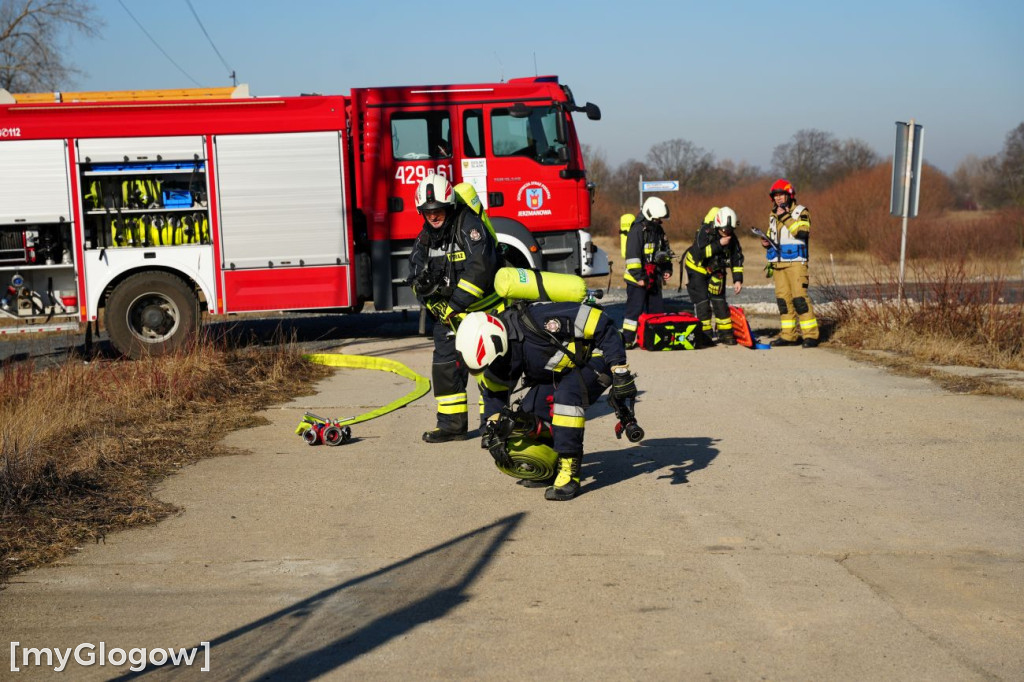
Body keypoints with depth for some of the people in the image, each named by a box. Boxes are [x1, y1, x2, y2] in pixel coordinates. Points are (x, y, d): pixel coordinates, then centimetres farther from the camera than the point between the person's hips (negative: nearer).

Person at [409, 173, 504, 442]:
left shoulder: (469, 225, -16)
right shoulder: (425, 238, 5)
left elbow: (480, 267, -27)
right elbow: (417, 279, 6)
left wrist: (456, 305, -25)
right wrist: (436, 306, -11)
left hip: (483, 307, -6)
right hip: (449, 312, 7)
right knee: (446, 363, 3)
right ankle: (452, 423, 11)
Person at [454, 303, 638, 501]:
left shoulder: (538, 319, -35)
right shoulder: (494, 353, -12)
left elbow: (601, 324, -30)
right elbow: (494, 392, 5)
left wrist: (620, 371, -27)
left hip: (594, 357, -7)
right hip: (559, 373, 7)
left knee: (566, 395, -33)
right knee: (529, 412, -11)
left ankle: (570, 470, -23)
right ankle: (552, 464, 12)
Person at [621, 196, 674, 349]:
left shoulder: (658, 230, 12)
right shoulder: (637, 230, -16)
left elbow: (665, 250, 24)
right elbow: (632, 255, -20)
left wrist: (667, 269, 14)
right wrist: (639, 276, -21)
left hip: (653, 278, 8)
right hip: (637, 279, -8)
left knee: (657, 308, 12)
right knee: (635, 308, -8)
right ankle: (627, 339, -4)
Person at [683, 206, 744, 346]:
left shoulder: (731, 237, -11)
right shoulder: (705, 231, -26)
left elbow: (737, 257, -2)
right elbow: (698, 253, -35)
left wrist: (737, 279, -8)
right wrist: (719, 244, -38)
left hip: (715, 271, 4)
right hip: (696, 268, -4)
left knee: (719, 301, 1)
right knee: (701, 302, -9)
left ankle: (725, 334, 9)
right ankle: (704, 335, -2)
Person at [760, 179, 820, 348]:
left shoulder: (801, 212, -1)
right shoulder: (773, 215, 20)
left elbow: (802, 232, -17)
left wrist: (785, 217, -18)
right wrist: (767, 243, 9)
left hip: (796, 261, -7)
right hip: (778, 263, 7)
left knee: (800, 297, -13)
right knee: (782, 298, 4)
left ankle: (810, 335, -10)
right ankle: (789, 335, 8)